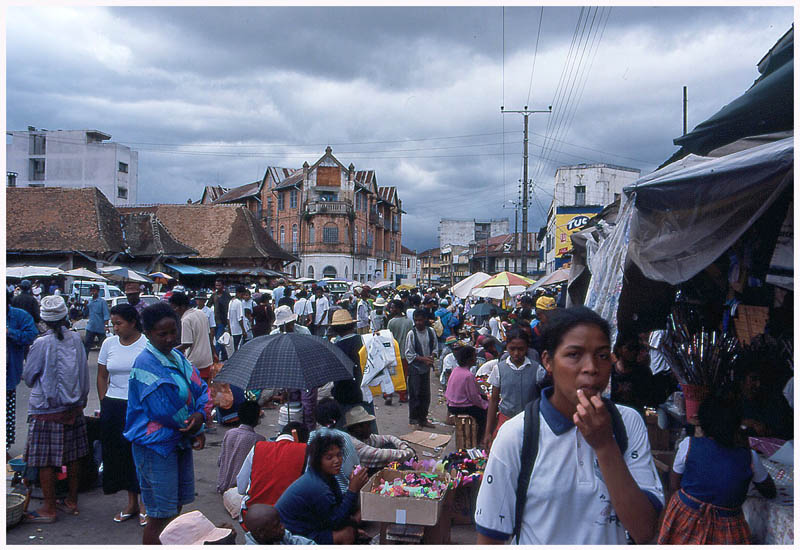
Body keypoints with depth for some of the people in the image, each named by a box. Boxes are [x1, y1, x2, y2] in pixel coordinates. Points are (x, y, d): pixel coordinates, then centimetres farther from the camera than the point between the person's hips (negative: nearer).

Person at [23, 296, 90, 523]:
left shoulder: (41, 344, -15)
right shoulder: (75, 339, -3)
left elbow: (27, 376, -3)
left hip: (46, 409, -5)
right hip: (73, 406, 5)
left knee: (45, 461, 5)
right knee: (72, 457, 15)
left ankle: (49, 509, 13)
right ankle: (72, 501, 25)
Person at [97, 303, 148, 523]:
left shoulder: (148, 344, -6)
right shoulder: (109, 344, 6)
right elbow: (102, 376, 12)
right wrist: (104, 405, 7)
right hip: (114, 405, 4)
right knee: (120, 453, 8)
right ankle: (131, 502, 22)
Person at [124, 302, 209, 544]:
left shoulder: (177, 357, 8)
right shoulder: (145, 365, -18)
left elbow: (201, 388, 5)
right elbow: (165, 411, -21)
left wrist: (200, 415, -16)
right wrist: (196, 431, -9)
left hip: (181, 442, 8)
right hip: (156, 446, -8)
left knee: (176, 506, 18)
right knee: (160, 515, -1)